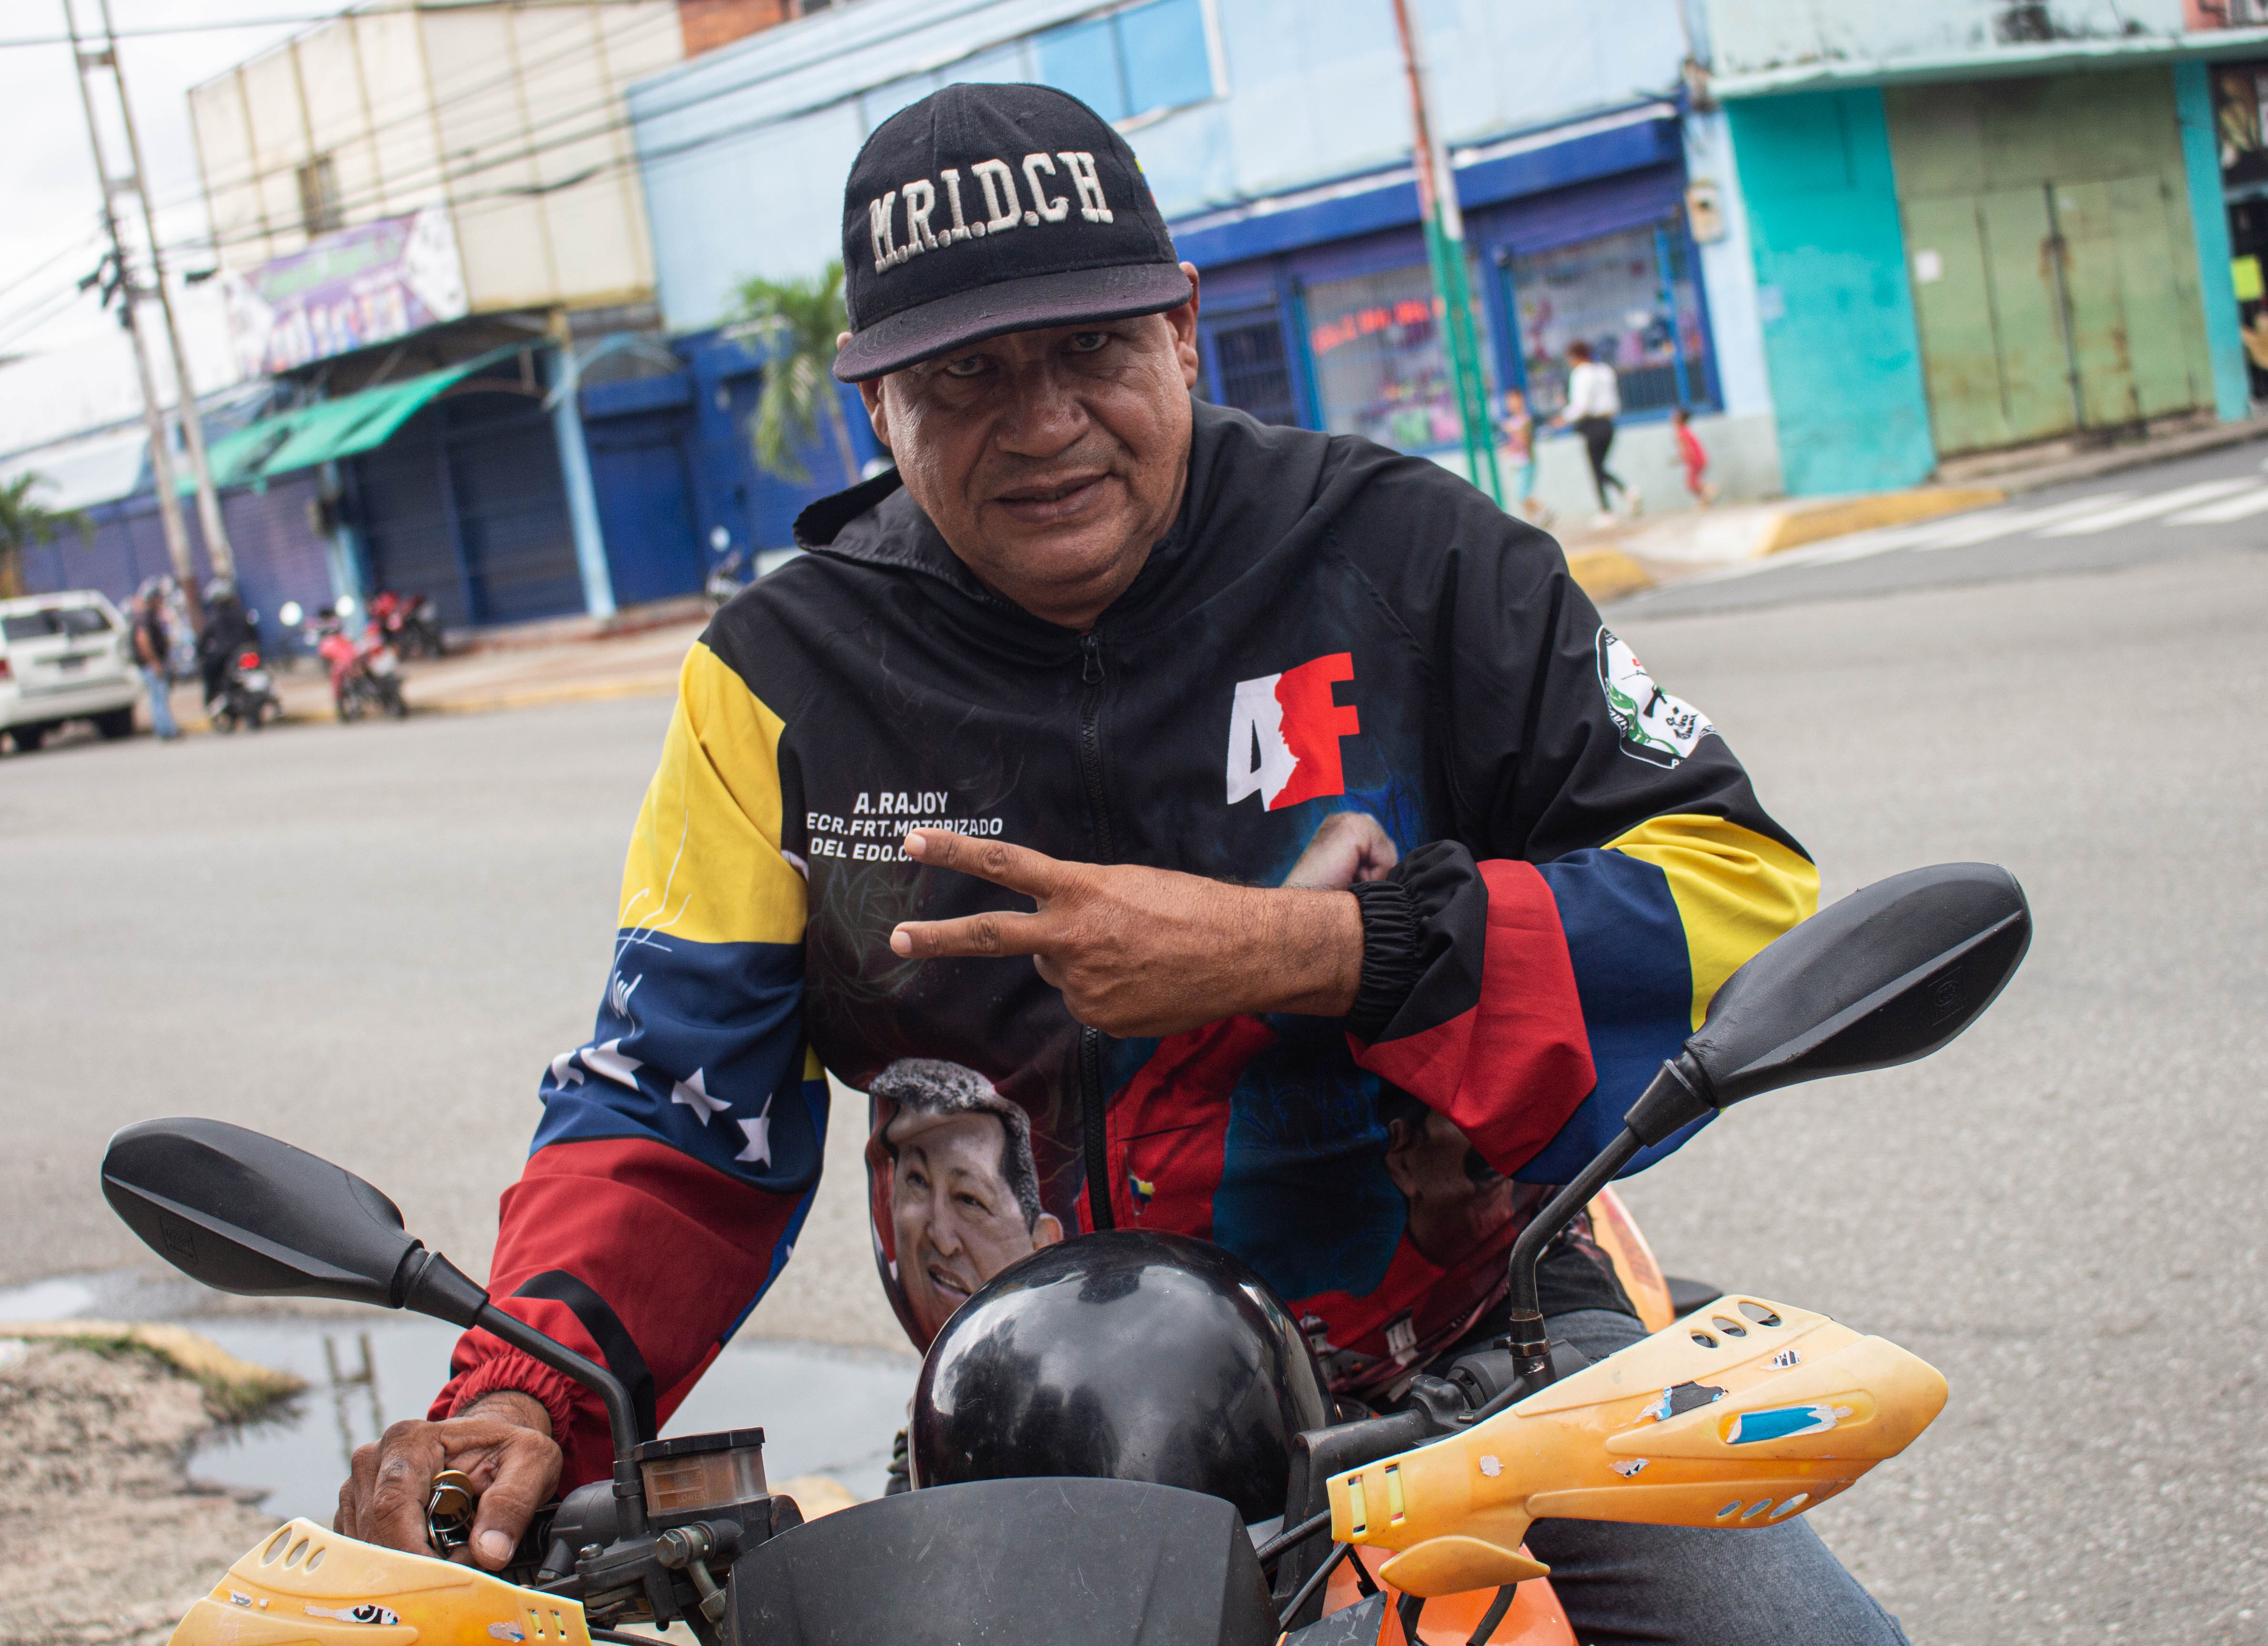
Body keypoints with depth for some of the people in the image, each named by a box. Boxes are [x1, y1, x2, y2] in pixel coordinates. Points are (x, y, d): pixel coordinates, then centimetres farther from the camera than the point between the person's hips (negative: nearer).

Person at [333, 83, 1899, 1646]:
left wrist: (1306, 951, -20)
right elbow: (674, 1103, 4)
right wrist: (529, 1386, -15)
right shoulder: (781, 681, 0)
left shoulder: (1402, 551, -4)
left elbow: (1743, 888, -8)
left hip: (1480, 1333, -2)